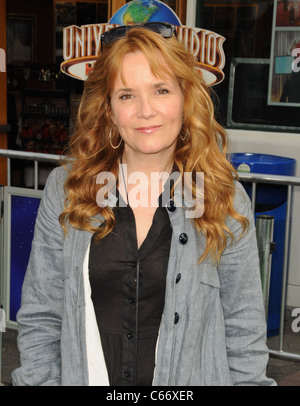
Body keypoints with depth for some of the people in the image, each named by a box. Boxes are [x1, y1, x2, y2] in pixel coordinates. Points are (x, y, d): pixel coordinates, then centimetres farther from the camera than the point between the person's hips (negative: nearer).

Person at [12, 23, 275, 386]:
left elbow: (244, 337, -5)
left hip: (190, 379, 0)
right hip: (85, 376, 1)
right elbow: (39, 319, -3)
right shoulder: (64, 189, -7)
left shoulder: (226, 201, -9)